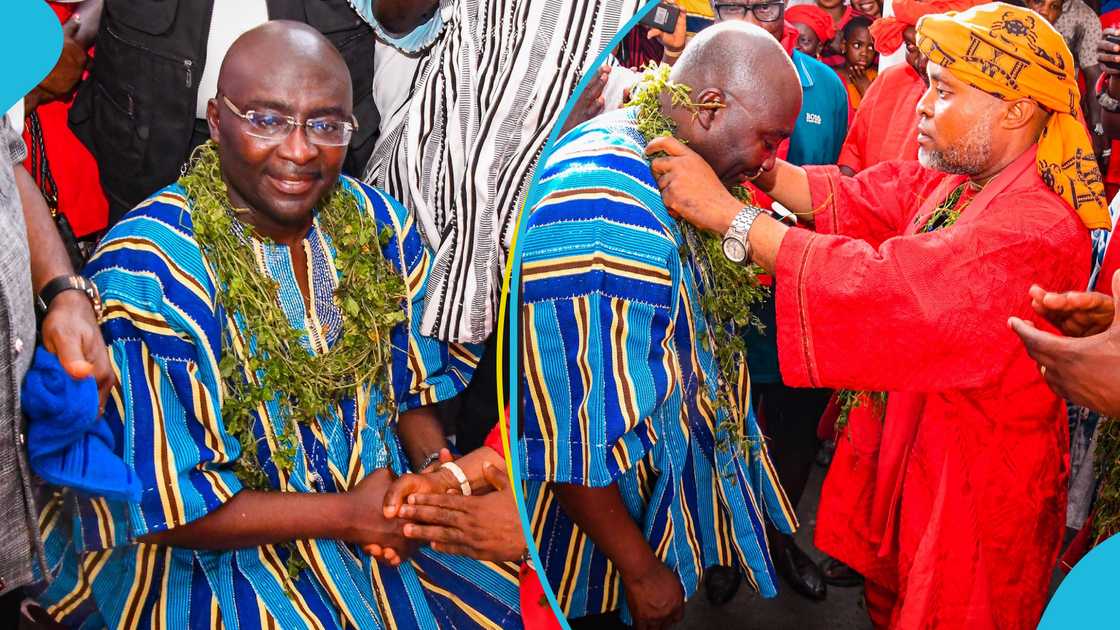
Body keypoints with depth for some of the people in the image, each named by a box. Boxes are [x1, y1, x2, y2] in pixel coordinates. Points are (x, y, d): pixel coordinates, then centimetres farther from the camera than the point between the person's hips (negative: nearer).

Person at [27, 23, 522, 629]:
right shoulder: (147, 271, -21)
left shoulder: (373, 222, -3)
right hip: (207, 556, -4)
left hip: (375, 506, 5)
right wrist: (350, 514, -19)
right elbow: (158, 504, -19)